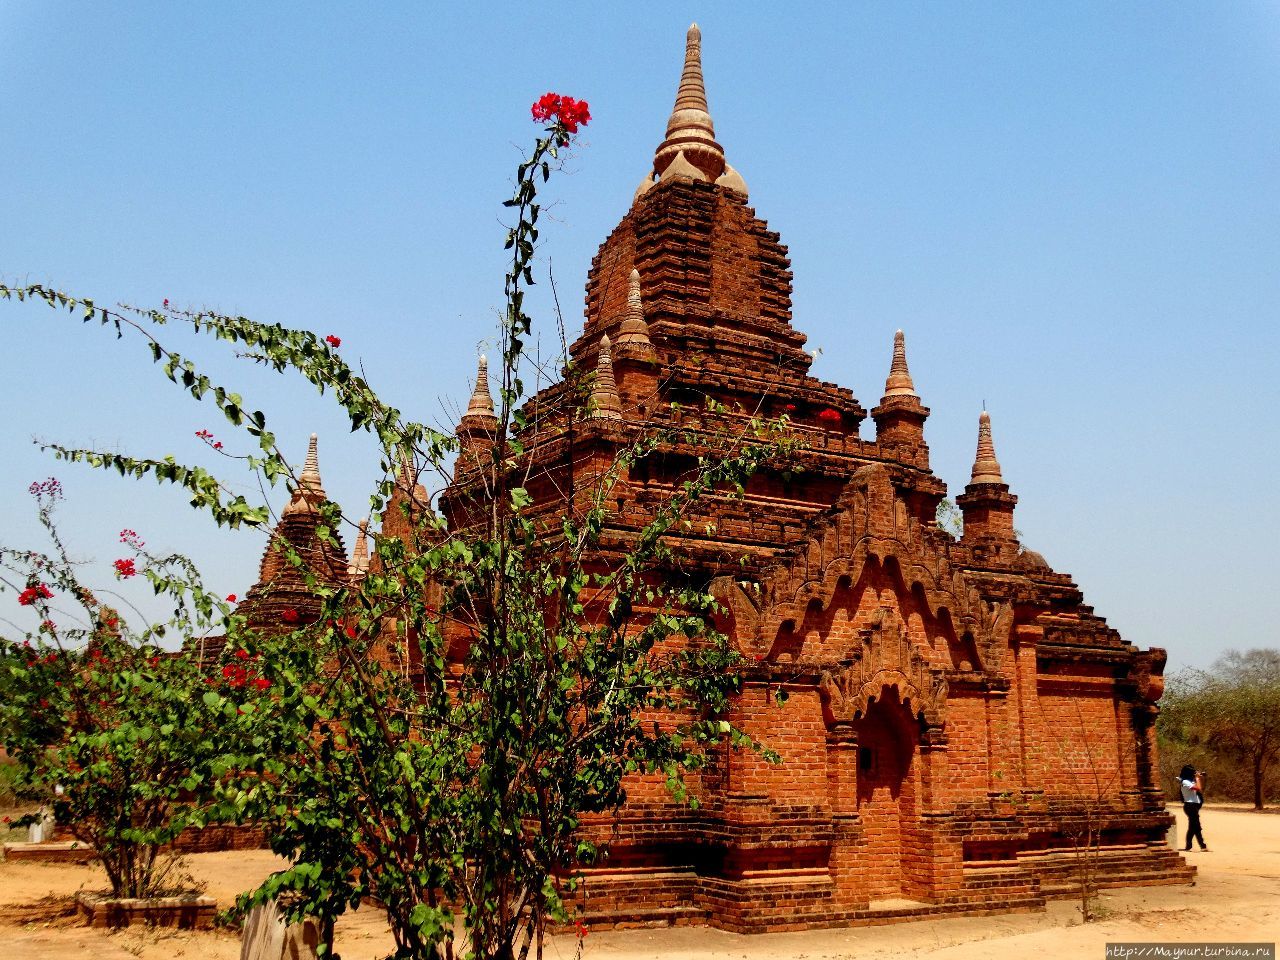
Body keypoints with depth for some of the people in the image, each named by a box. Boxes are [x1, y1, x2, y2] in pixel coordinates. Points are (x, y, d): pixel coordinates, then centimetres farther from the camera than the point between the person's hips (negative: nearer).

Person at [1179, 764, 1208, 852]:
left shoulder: (1190, 781, 16)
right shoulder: (1185, 782, -13)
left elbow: (1201, 790, 18)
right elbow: (1198, 788, -23)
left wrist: (1201, 778, 8)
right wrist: (1197, 778, -11)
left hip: (1193, 806, 10)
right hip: (1190, 806, -10)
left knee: (1192, 827, 13)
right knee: (1196, 827, -10)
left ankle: (1188, 846, 17)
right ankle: (1203, 846, -12)